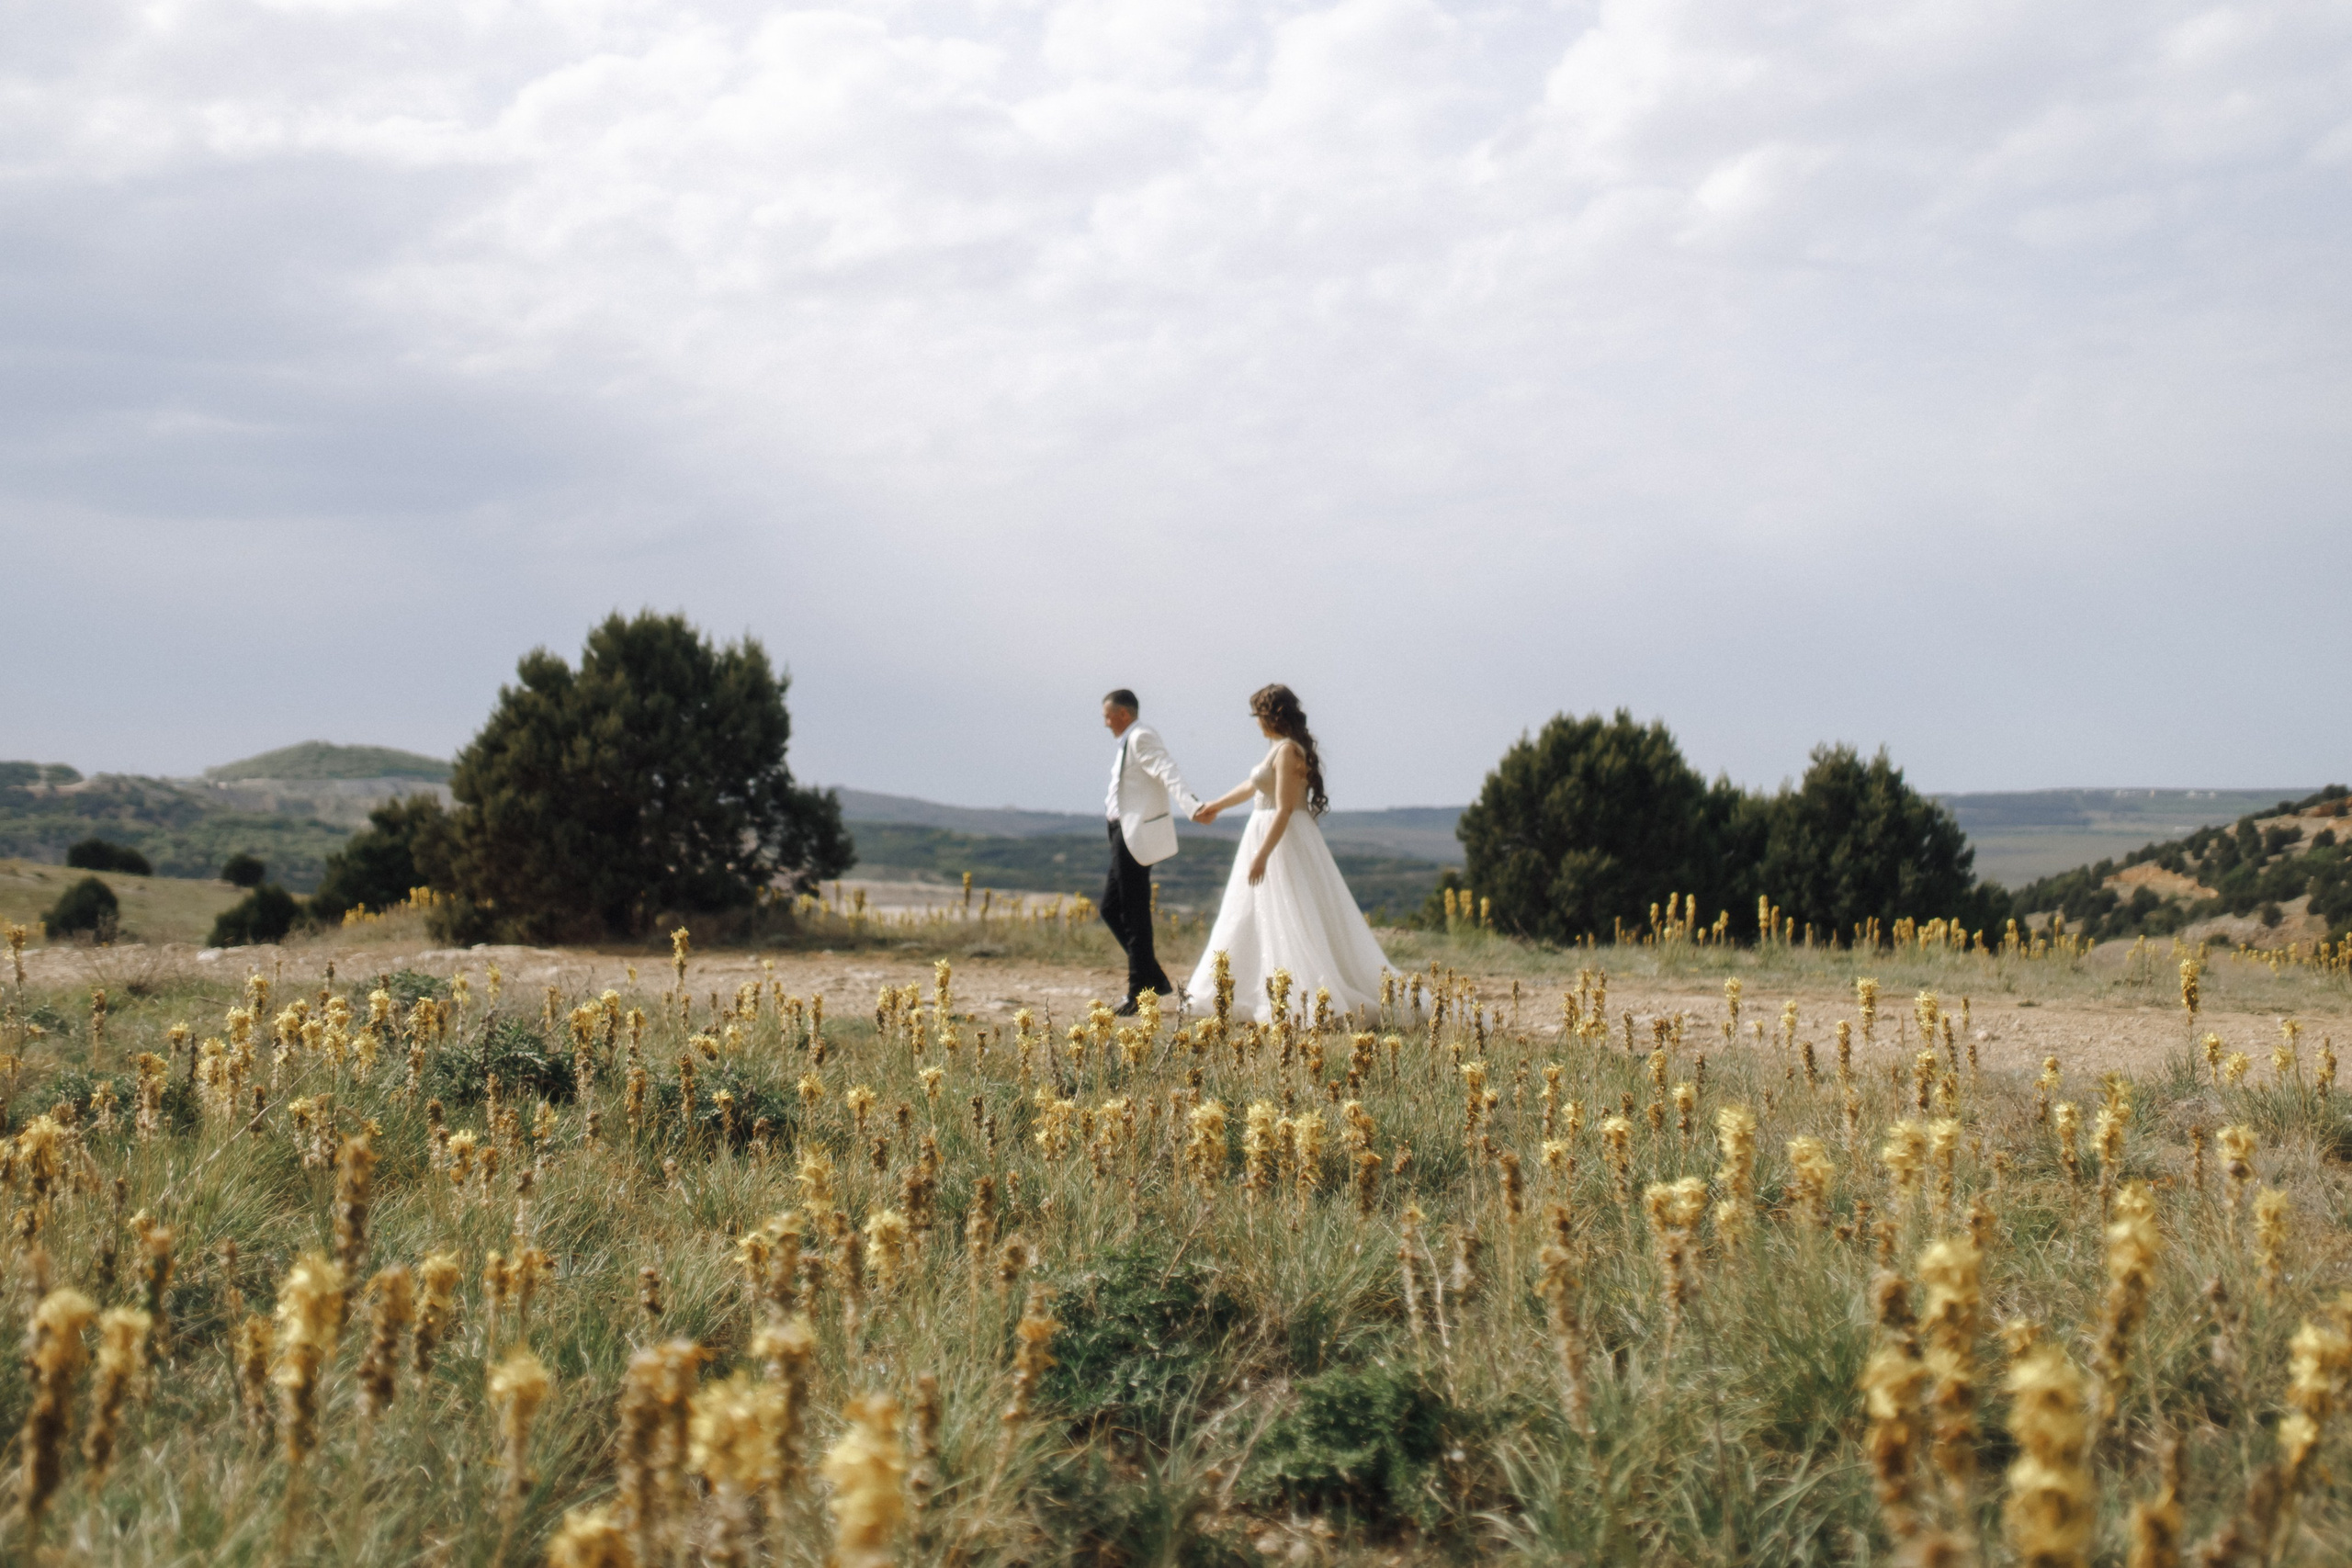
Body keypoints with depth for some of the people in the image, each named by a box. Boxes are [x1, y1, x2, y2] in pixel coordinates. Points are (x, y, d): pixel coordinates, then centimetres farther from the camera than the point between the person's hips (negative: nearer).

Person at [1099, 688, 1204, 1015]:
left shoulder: (1141, 738, -13)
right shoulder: (1130, 741, 17)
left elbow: (1167, 772, -27)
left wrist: (1191, 806, -41)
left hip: (1138, 837, -11)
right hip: (1126, 837, 11)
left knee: (1135, 916, -5)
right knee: (1111, 908, 14)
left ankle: (1140, 993, 0)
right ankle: (1153, 978, 17)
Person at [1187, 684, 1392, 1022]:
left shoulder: (1288, 751, -17)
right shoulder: (1283, 748, 12)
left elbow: (1284, 809, -23)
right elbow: (1253, 786, 29)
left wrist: (1262, 854, -25)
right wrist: (1216, 806, 42)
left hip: (1284, 842, -10)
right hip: (1268, 836, 10)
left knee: (1292, 924, -10)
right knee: (1248, 923, 15)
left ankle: (1315, 999, -9)